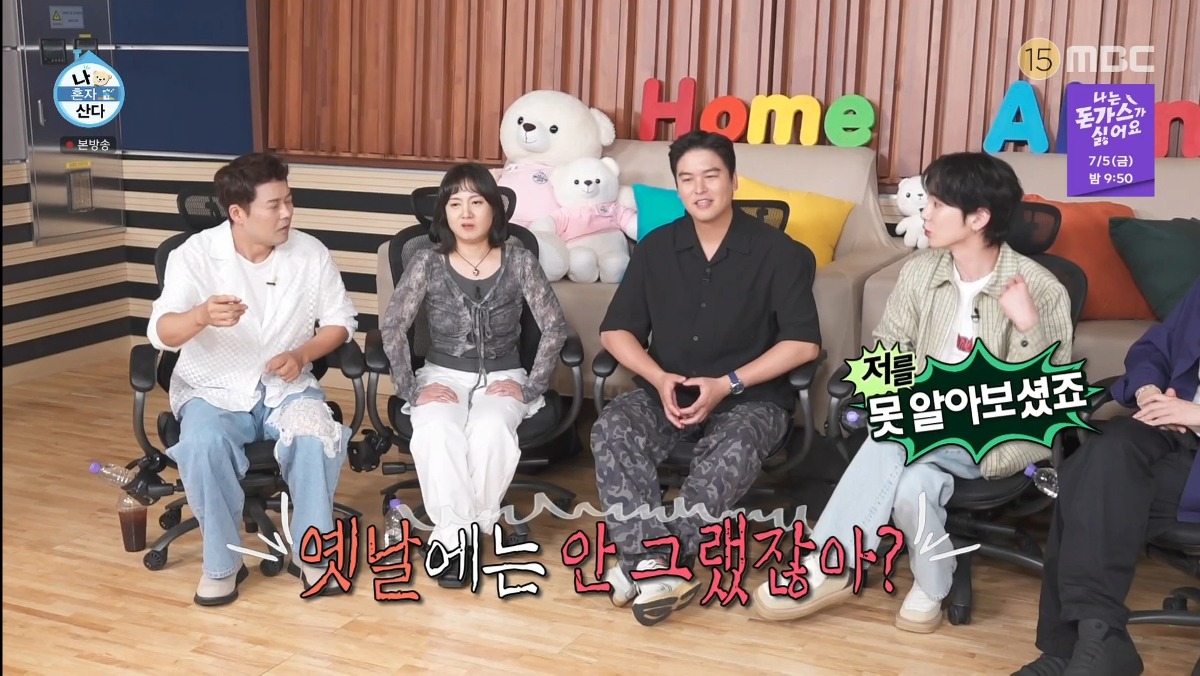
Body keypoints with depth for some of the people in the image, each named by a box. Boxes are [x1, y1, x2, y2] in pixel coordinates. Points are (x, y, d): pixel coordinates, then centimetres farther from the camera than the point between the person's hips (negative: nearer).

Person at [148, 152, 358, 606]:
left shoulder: (311, 252, -3)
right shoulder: (194, 255, -11)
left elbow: (341, 321, 5)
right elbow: (161, 333, -23)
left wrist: (301, 355, -14)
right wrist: (202, 316, -46)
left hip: (287, 387, 2)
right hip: (214, 389, -1)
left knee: (317, 438, -31)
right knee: (202, 444, -33)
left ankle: (311, 553, -10)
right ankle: (221, 563, -11)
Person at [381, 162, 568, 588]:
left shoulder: (519, 261, -3)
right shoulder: (427, 263, -3)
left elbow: (555, 328, -5)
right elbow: (393, 328, -7)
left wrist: (529, 386, -12)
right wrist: (412, 389, -15)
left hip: (501, 378, 0)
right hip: (443, 375, 0)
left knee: (490, 430, -34)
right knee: (435, 430, -34)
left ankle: (458, 530, -17)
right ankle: (455, 534, -23)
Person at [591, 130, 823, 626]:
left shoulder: (778, 252, -3)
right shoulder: (655, 249, 7)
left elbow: (803, 343, -9)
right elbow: (616, 331, 7)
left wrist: (727, 385, -17)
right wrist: (659, 378, -12)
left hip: (750, 397, -3)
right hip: (666, 390, 3)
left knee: (734, 451, -37)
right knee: (612, 430, -28)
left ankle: (641, 562, -38)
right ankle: (658, 565, -40)